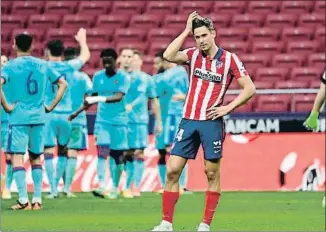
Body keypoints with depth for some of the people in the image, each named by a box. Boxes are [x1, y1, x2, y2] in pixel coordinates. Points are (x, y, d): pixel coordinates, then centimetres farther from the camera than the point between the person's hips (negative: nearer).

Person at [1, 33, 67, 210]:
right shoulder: (43, 65, 7)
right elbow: (63, 84, 11)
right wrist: (51, 106, 10)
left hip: (18, 117, -4)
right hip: (38, 117, 4)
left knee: (17, 157, -4)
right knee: (36, 158, 14)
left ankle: (23, 200, -13)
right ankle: (37, 200, 13)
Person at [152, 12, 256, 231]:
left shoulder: (229, 59, -2)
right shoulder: (193, 55, 6)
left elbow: (250, 88, -2)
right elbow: (168, 56, -12)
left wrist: (228, 108, -10)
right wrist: (186, 30, -9)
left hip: (211, 122, -3)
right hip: (188, 121, 3)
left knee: (212, 174, 1)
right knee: (172, 170, -2)